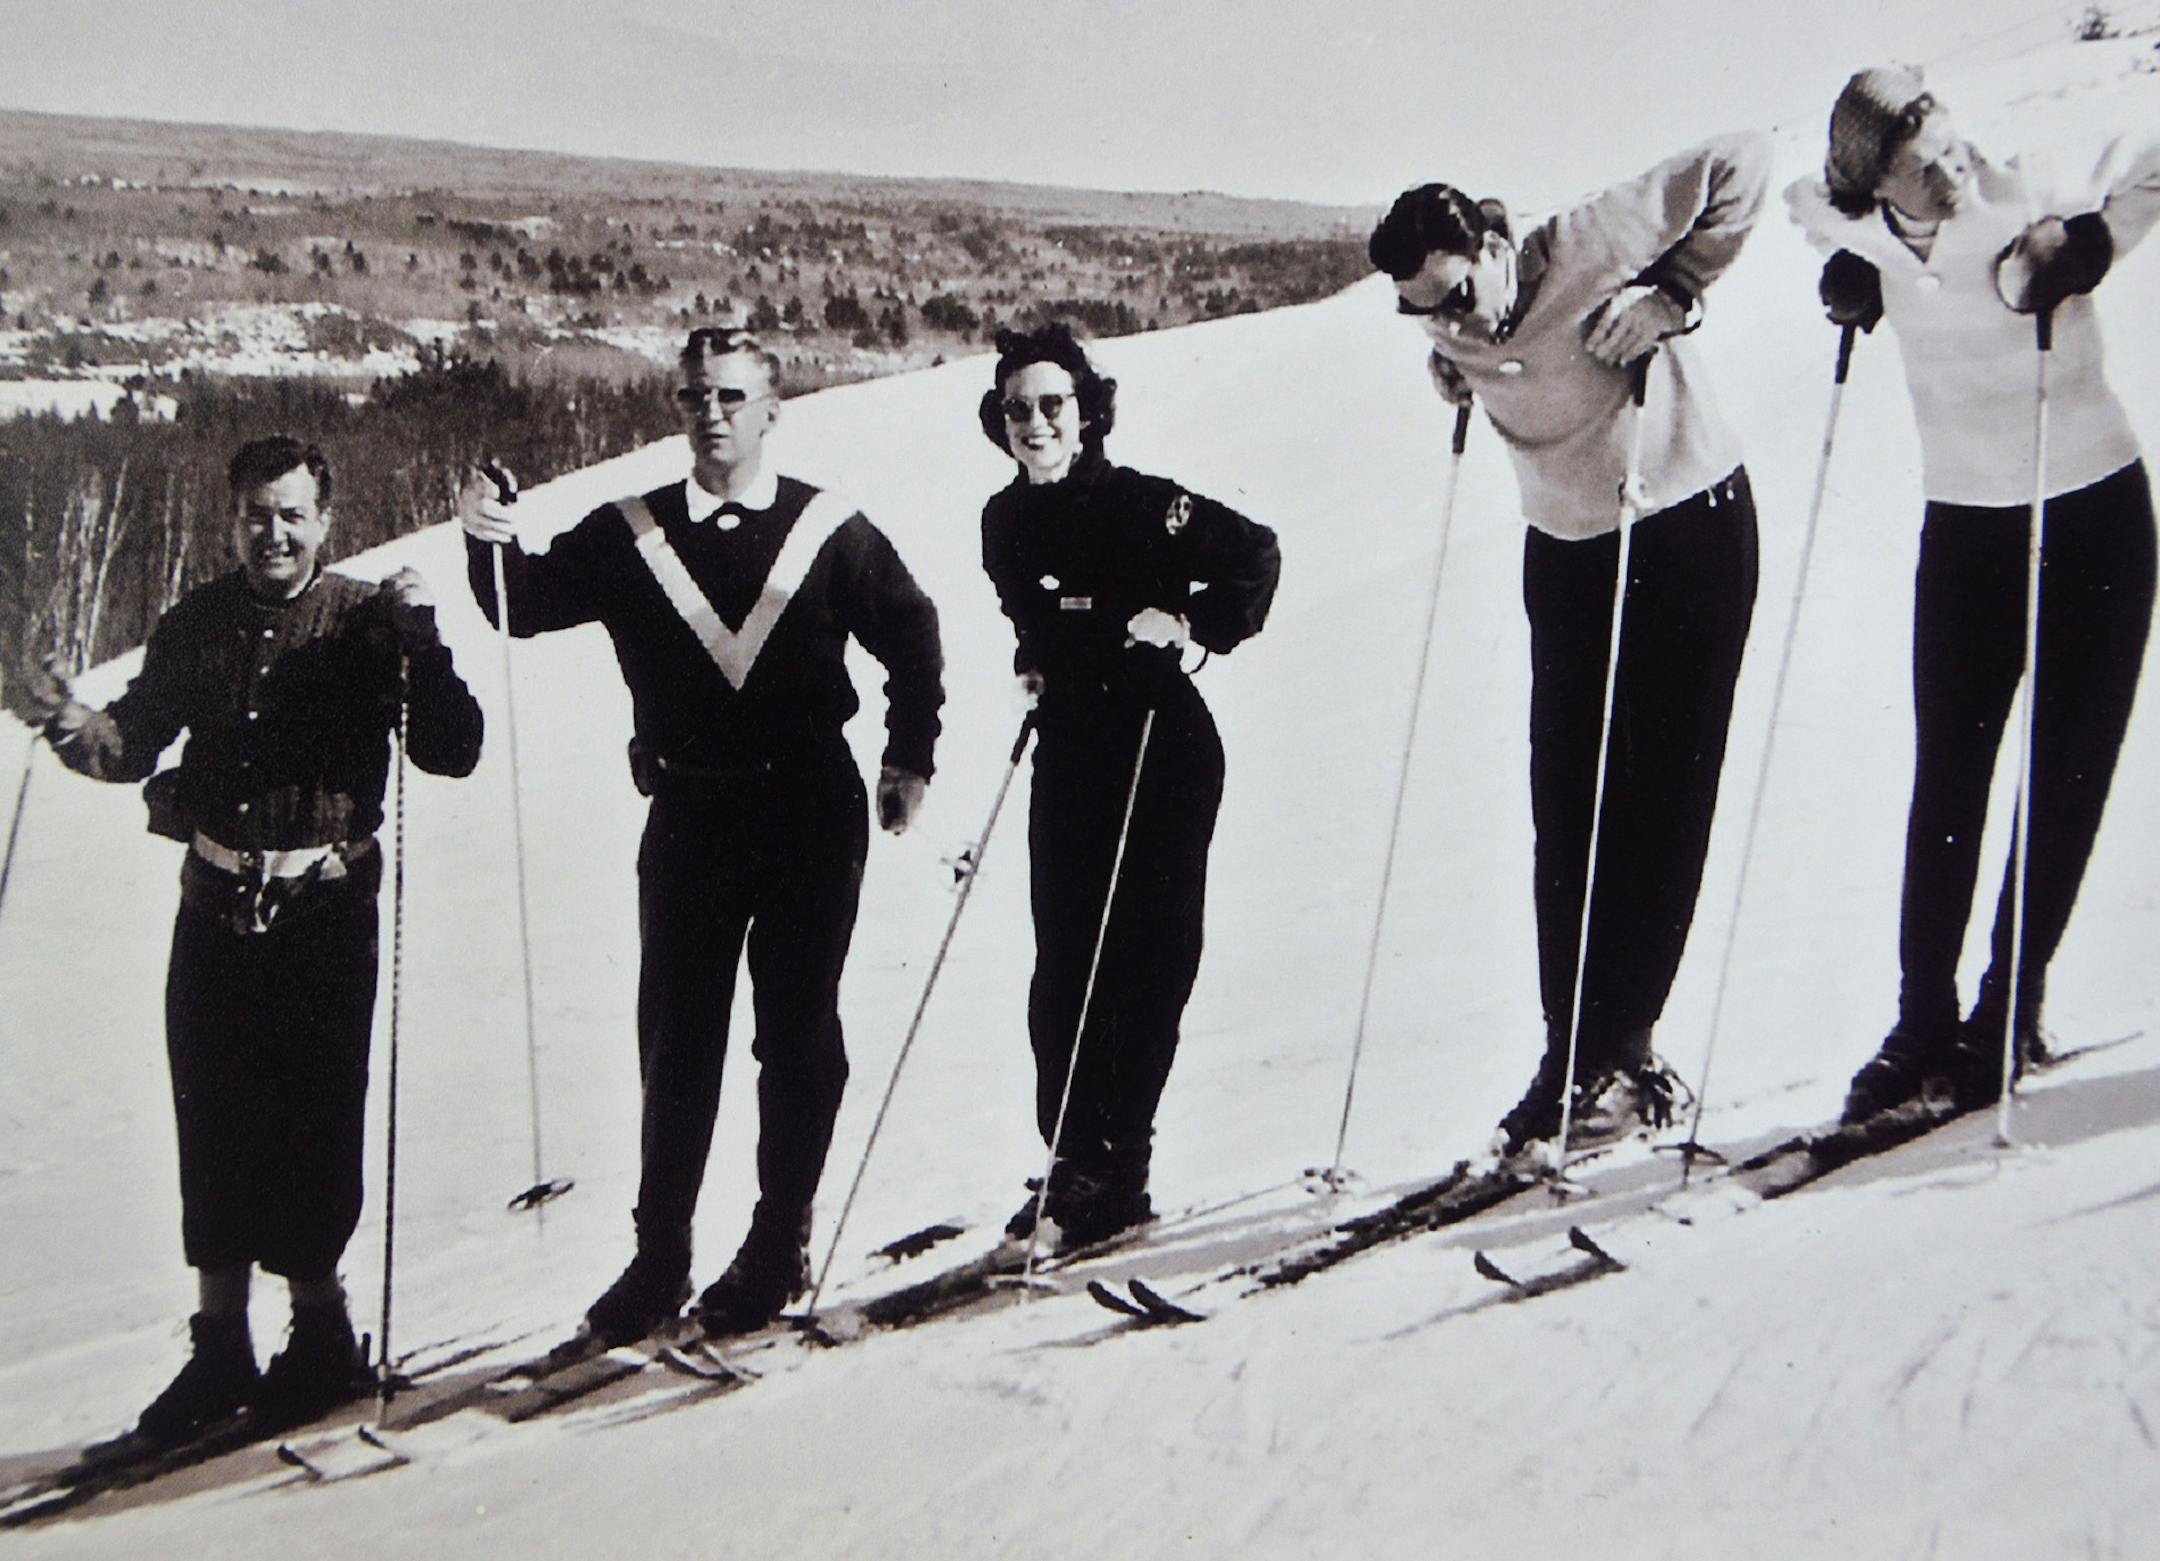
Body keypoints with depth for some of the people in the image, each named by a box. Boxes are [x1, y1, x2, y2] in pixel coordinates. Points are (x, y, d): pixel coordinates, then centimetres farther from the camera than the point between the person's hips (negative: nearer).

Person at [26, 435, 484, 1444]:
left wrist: (422, 642, -23)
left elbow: (452, 753, -10)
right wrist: (79, 728, -11)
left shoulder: (367, 621, -3)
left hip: (324, 913, -4)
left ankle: (318, 1332, 20)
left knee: (313, 1125, 2)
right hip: (215, 908, 4)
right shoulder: (196, 624, 8)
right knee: (212, 1125, 8)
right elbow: (136, 740, 11)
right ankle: (220, 1345, 21)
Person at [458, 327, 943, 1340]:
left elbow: (910, 633, 10)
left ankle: (780, 1245, 19)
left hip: (811, 809, -1)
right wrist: (491, 544, -20)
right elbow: (528, 606, 0)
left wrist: (909, 760, 7)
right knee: (675, 1040, 6)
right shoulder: (631, 534, 4)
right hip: (689, 811, 2)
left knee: (797, 1036, 5)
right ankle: (659, 1257, 15)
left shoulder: (829, 529, 0)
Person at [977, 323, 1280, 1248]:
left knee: (1148, 961, -2)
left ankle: (1117, 1171, 4)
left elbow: (1255, 557, -5)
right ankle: (1074, 1163, 12)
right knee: (1062, 965, 4)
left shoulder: (1143, 505, -12)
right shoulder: (1005, 522, 5)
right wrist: (1035, 669, 8)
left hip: (1163, 751, -5)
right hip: (1069, 754, 5)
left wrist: (1192, 625, -15)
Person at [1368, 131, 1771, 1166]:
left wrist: (1672, 296, -21)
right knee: (1564, 815, 2)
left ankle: (1622, 1052, 0)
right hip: (1567, 555, 6)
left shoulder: (1594, 247, -22)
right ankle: (1571, 1059, 6)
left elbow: (1740, 164, -17)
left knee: (1661, 802, -5)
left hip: (1690, 535, -6)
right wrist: (1454, 373, -3)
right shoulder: (1455, 333, -5)